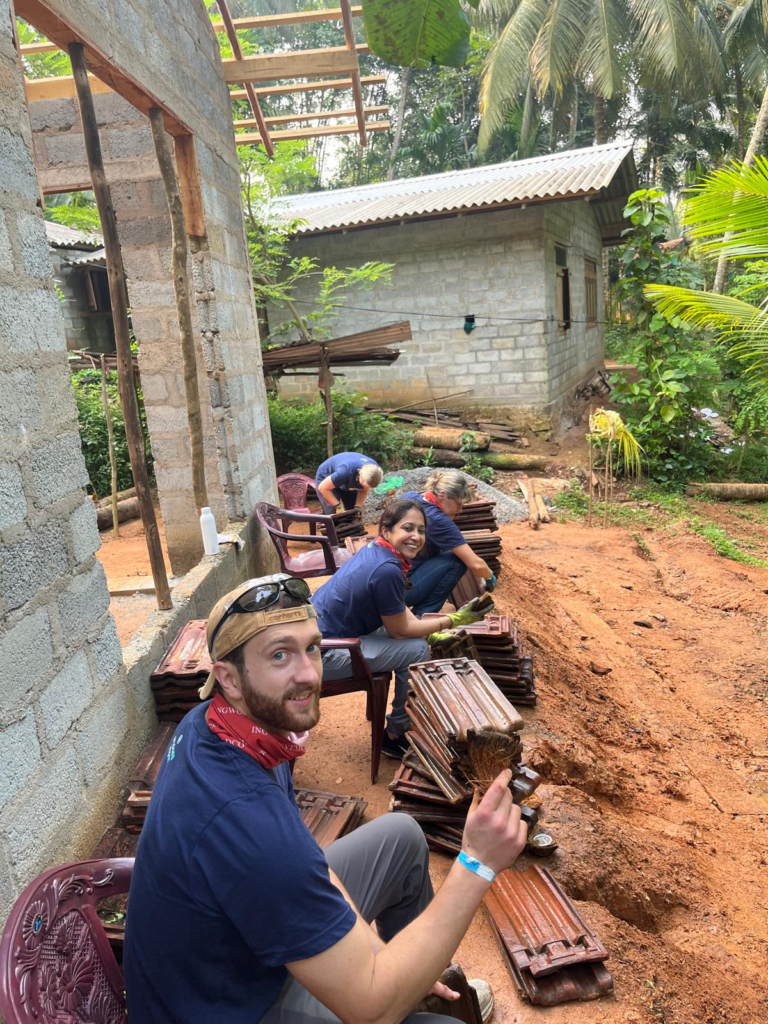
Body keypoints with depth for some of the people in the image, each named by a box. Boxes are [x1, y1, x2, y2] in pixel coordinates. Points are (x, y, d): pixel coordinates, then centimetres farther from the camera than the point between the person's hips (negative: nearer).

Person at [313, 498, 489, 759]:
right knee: (417, 649, -9)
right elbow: (399, 630, -16)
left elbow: (398, 611, 13)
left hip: (321, 631, 10)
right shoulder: (387, 570, -28)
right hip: (322, 654, -9)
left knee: (419, 638, 15)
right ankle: (397, 735, 10)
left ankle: (399, 720, 29)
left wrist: (434, 632, 6)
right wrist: (453, 620, -10)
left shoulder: (376, 550, 0)